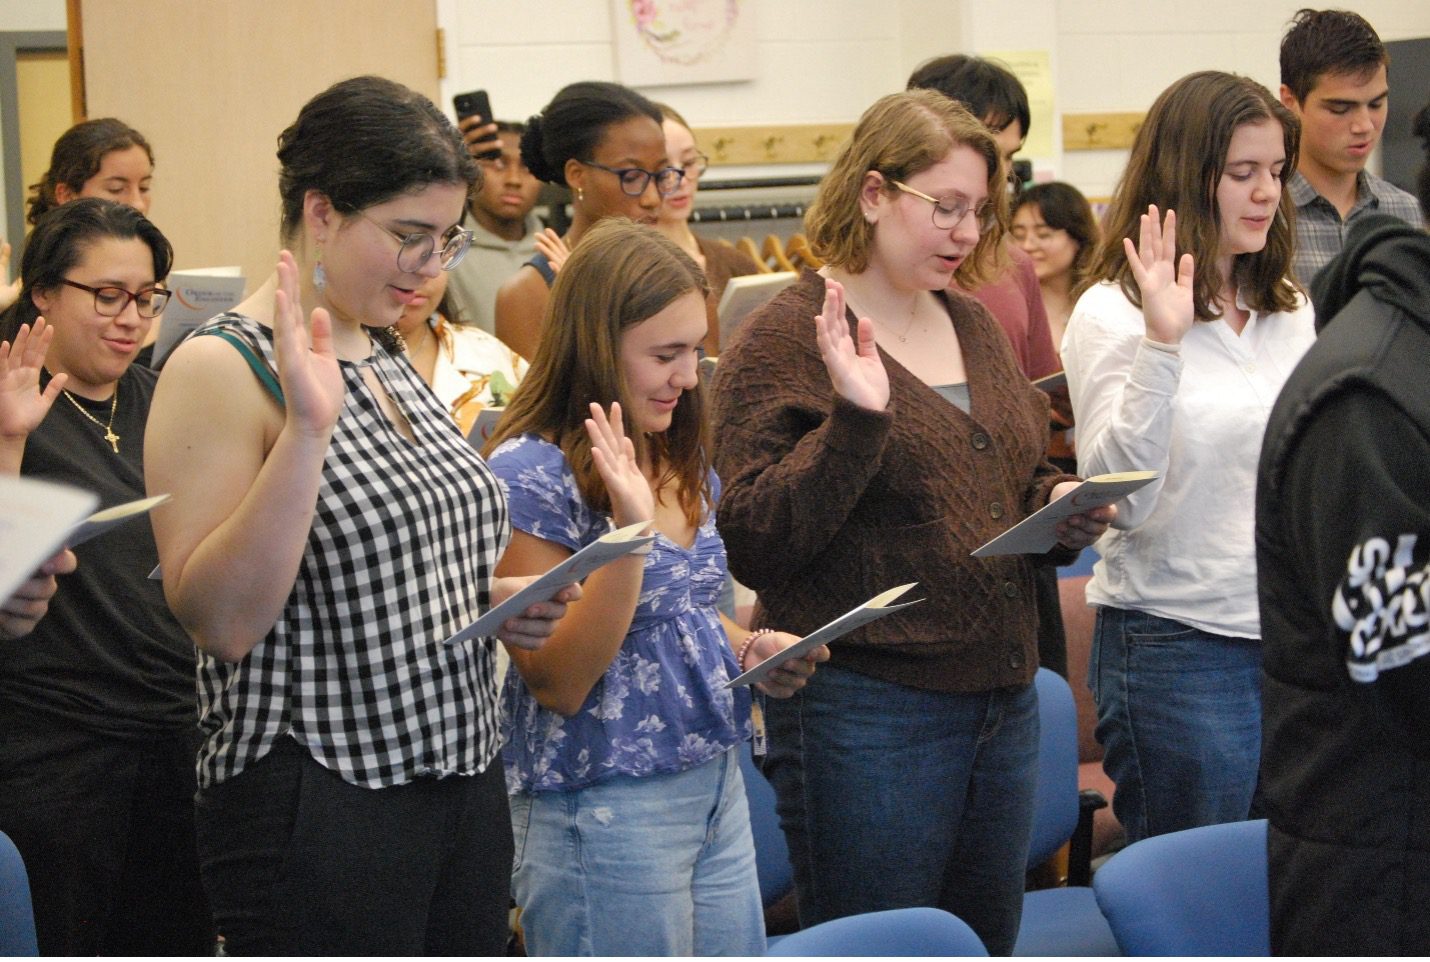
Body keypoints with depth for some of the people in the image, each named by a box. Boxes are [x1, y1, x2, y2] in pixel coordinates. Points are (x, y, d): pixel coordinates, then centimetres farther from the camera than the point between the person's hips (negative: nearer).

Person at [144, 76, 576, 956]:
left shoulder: (390, 357, 13)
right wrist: (305, 428, -27)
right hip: (320, 809, -8)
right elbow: (222, 619, -20)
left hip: (463, 778, 8)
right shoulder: (223, 369, -11)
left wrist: (497, 603, 4)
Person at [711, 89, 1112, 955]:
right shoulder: (783, 339, -8)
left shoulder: (974, 325, 13)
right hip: (867, 711, -7)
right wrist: (854, 421, -26)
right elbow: (756, 542, -15)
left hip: (1004, 696, 7)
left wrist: (1060, 507, 3)